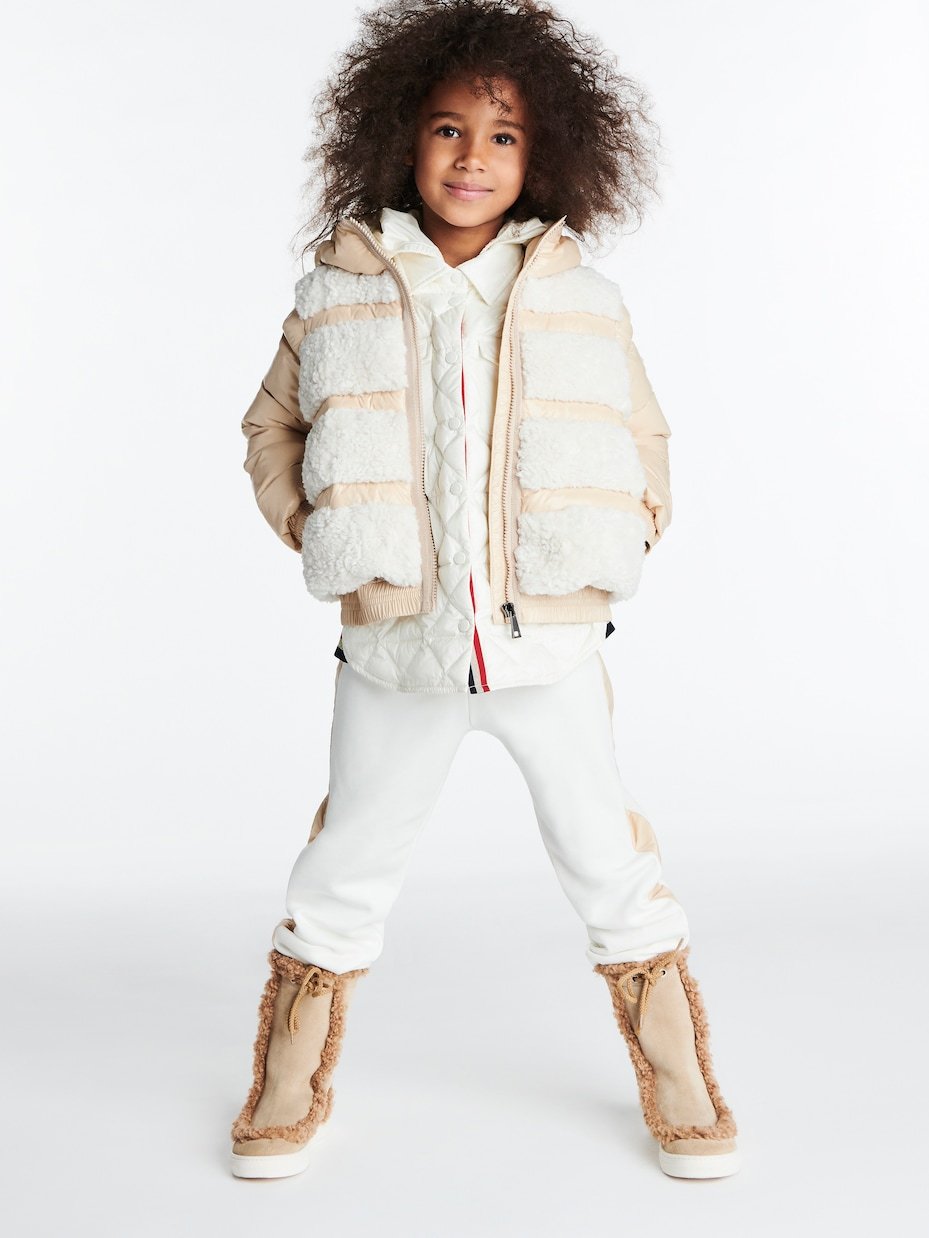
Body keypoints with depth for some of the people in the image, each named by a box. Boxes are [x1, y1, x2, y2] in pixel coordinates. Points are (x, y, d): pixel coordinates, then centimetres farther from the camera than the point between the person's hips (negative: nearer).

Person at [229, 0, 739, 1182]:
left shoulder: (583, 300, 2)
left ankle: (681, 1092, 27)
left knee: (610, 865, 9)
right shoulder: (341, 293, 1)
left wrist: (628, 537, 2)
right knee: (347, 866, 13)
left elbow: (643, 440, 15)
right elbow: (272, 426, 14)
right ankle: (288, 1096, 31)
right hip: (395, 646, 0)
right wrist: (313, 528, 2)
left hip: (550, 641, 0)